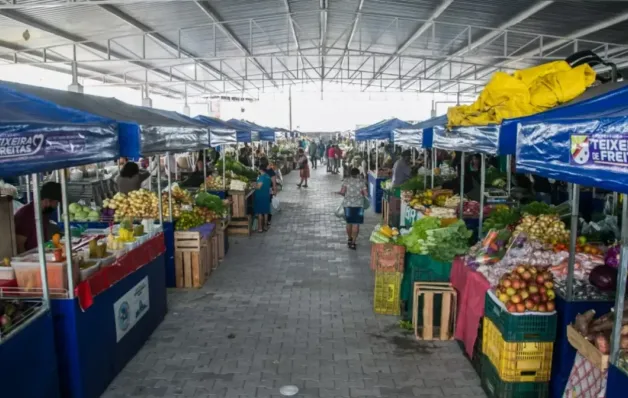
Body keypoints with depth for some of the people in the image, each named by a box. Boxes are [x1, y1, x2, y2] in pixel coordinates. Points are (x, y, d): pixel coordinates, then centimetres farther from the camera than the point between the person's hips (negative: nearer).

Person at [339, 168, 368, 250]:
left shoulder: (346, 181, 1)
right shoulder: (361, 182, 0)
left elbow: (342, 192, -7)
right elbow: (365, 194, -4)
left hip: (347, 204, 2)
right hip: (358, 204, -2)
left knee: (349, 222, 18)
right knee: (356, 224, 2)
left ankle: (349, 239, 35)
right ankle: (353, 242, 0)